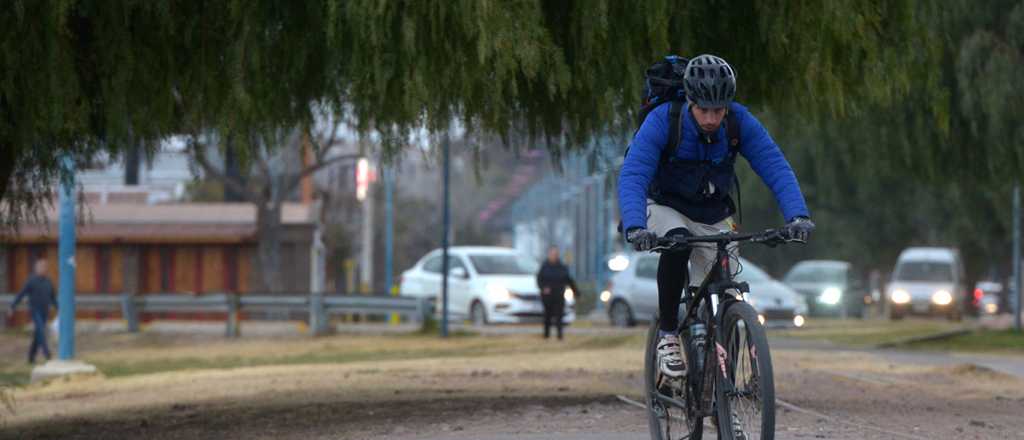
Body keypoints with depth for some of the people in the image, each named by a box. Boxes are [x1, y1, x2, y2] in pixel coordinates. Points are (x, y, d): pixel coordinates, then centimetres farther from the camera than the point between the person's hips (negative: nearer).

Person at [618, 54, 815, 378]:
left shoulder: (741, 123, -20)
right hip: (668, 209, -3)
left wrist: (797, 216, -43)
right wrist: (635, 228, -51)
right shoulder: (662, 121, -26)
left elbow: (777, 169, -25)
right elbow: (632, 177, -34)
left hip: (715, 218, 3)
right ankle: (667, 336, -24)